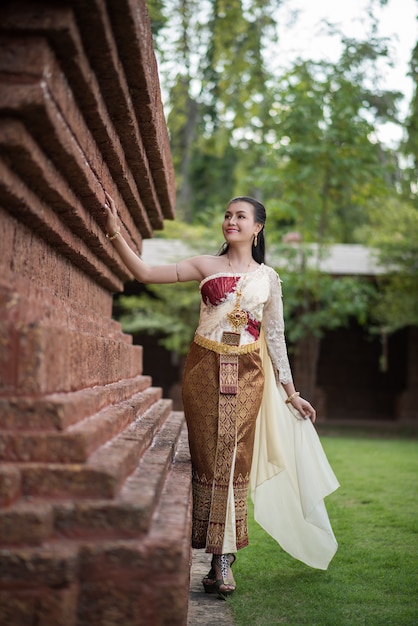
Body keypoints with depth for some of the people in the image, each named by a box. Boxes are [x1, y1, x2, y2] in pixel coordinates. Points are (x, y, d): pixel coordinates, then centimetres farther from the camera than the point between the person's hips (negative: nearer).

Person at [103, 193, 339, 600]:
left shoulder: (268, 277, 9)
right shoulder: (206, 265, 6)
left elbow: (275, 337, 11)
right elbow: (146, 273, -2)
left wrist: (290, 392, 9)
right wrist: (115, 232, -14)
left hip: (247, 375, 0)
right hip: (205, 368, 0)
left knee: (235, 461, -2)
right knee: (207, 457, -2)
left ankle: (223, 558, 3)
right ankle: (219, 555, 4)